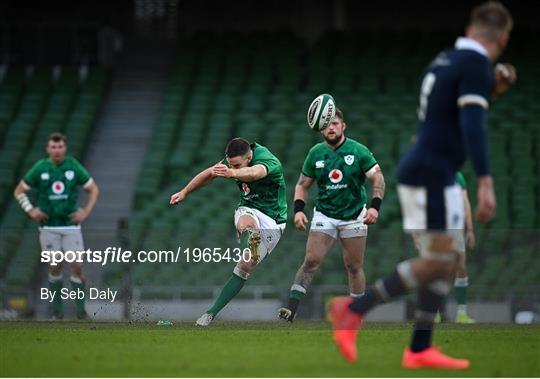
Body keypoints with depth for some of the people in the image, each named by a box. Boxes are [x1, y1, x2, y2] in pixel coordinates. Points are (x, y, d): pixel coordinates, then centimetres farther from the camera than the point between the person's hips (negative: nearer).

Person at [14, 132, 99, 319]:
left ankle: (80, 308, 3)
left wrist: (86, 211, -1)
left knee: (77, 266, -7)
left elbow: (93, 189, 10)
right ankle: (57, 308, 15)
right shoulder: (39, 168, -2)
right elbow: (19, 191, 8)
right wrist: (30, 210, -4)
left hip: (71, 225, 0)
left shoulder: (74, 167, -2)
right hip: (48, 226, 0)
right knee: (55, 267, 2)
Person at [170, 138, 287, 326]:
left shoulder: (269, 162, -26)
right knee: (247, 225, -36)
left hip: (272, 222, -4)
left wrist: (232, 173, -71)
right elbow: (209, 173, 12)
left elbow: (253, 173, -50)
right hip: (248, 210, 4)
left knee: (244, 268, -9)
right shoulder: (233, 160, -5)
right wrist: (184, 192, 18)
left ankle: (211, 312, -4)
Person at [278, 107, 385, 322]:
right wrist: (298, 209, -5)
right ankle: (292, 308, -17)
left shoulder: (358, 151, -5)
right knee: (311, 261, -12)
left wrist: (375, 206, -16)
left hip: (354, 216, -1)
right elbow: (303, 184, 10)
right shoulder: (315, 153, 2)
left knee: (354, 266, 5)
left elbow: (378, 178, -3)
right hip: (324, 214, 1)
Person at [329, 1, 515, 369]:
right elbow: (472, 126, -24)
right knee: (437, 261, -9)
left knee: (447, 261, 10)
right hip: (432, 176, -9)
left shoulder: (446, 60, 14)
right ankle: (355, 309, -10)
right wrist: (485, 183, -29)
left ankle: (420, 348, 9)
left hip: (419, 171, 9)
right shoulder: (476, 65, -13)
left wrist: (491, 89, 21)